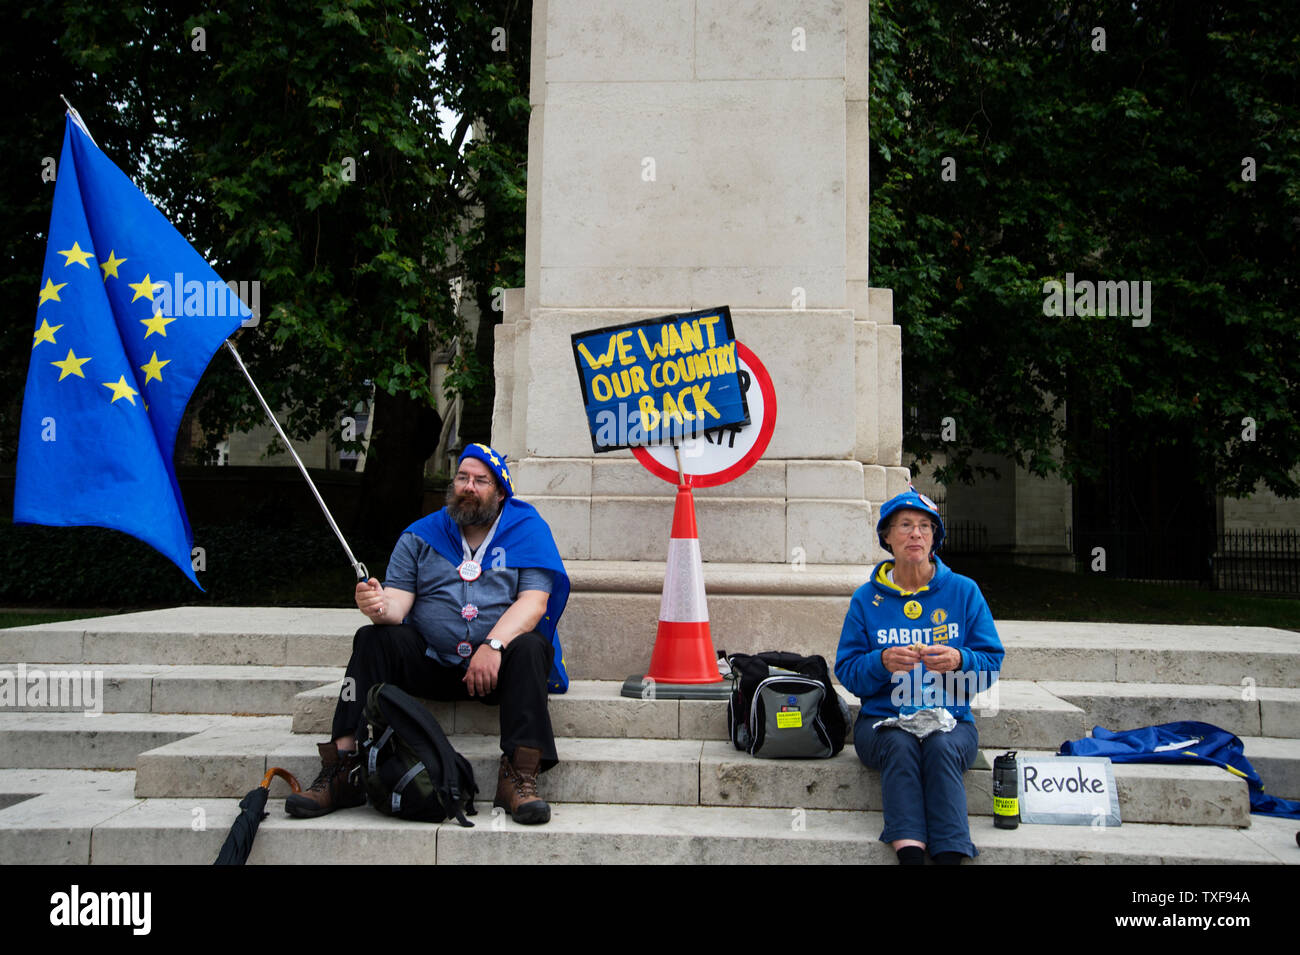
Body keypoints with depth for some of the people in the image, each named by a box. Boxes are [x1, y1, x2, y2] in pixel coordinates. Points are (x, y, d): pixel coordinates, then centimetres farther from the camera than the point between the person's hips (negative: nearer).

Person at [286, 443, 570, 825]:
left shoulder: (527, 529, 4)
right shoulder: (420, 536, 11)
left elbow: (533, 601, -9)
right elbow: (398, 601, -1)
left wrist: (494, 644, -25)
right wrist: (380, 607, -27)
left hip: (499, 664, -2)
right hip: (431, 664, 2)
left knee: (531, 648, -32)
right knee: (373, 641, -20)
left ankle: (520, 776, -36)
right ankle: (342, 772, -25)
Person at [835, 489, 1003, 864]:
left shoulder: (963, 591, 6)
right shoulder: (867, 599, 6)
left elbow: (992, 664, 3)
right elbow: (847, 671, 2)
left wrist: (958, 661, -19)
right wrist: (882, 662, -19)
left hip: (951, 721, 0)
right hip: (882, 720, 0)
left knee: (941, 748, -32)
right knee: (900, 746, -32)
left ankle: (950, 854, -36)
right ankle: (909, 853, -41)